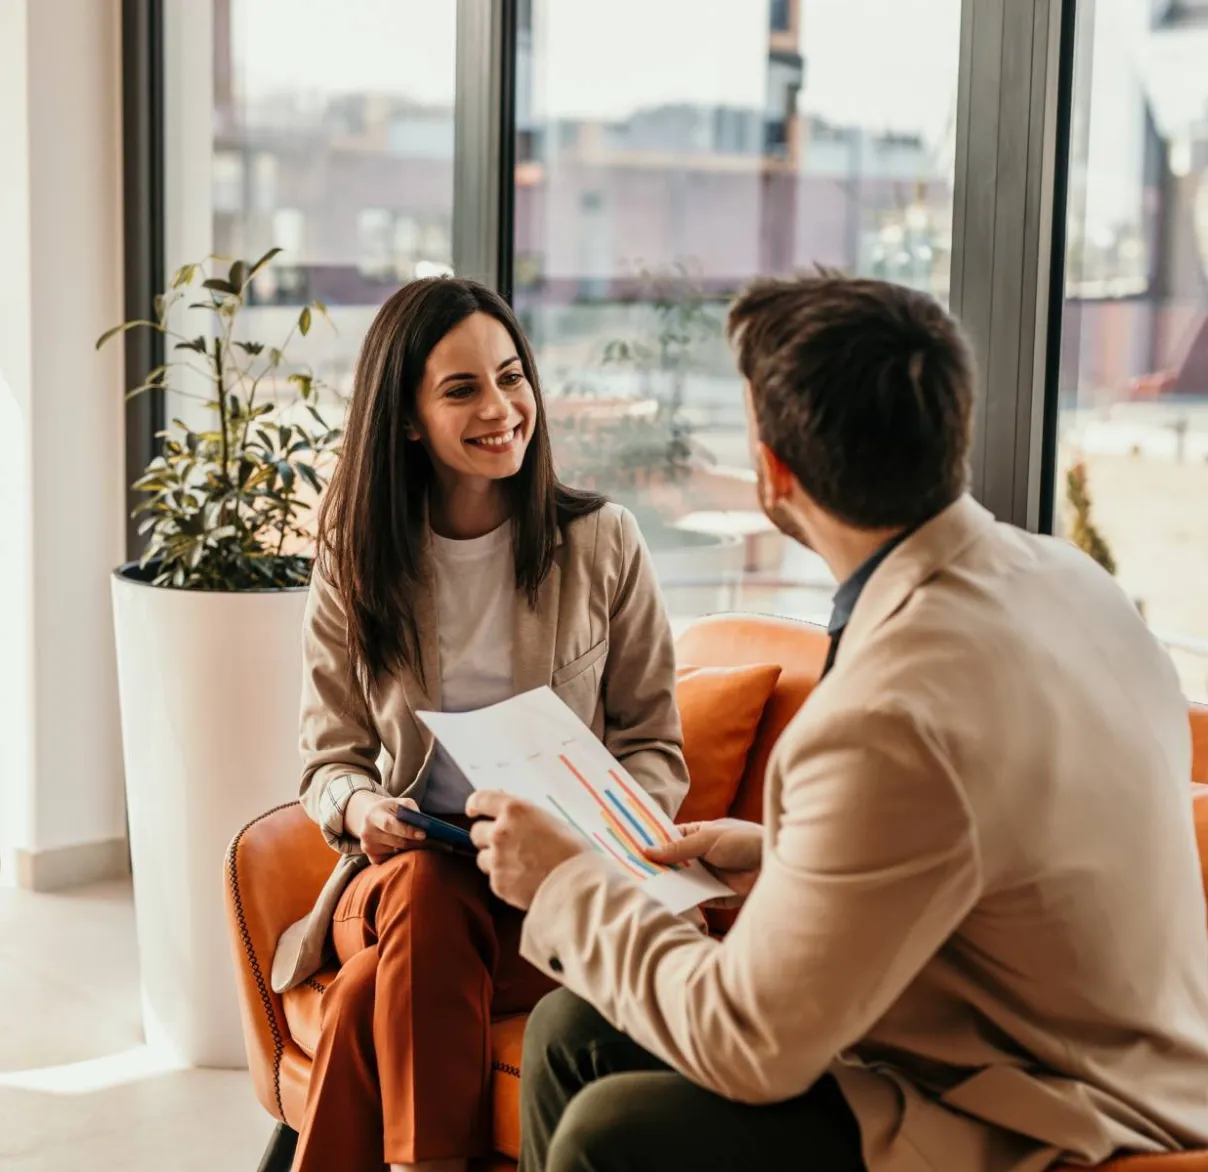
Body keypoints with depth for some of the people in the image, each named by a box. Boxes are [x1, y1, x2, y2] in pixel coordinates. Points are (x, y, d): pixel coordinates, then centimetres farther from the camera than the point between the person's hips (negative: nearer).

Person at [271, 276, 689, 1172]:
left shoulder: (603, 543, 3)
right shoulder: (355, 563, 7)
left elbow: (655, 748, 5)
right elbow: (330, 756, 9)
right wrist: (361, 806, -14)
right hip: (404, 870, 2)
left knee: (375, 992, -30)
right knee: (422, 892, -35)